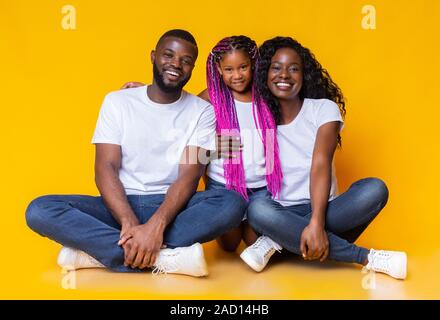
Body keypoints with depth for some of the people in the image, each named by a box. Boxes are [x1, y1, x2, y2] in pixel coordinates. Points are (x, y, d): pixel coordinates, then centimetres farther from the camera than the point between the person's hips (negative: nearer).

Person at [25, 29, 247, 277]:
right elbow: (105, 168, -7)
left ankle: (96, 249, -29)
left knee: (233, 203, -30)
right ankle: (165, 258, -31)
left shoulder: (202, 111, 1)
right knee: (40, 210, -23)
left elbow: (190, 175, -10)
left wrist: (155, 226, -27)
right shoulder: (117, 101, 3)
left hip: (172, 207, 0)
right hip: (121, 206, 1)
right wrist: (130, 224, -25)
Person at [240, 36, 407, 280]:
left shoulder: (324, 109, 1)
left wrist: (316, 223, -26)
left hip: (324, 210, 0)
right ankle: (367, 258, -27)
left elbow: (320, 166, -13)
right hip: (281, 214, 0)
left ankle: (278, 240, -23)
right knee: (258, 209, -35)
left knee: (374, 189, -27)